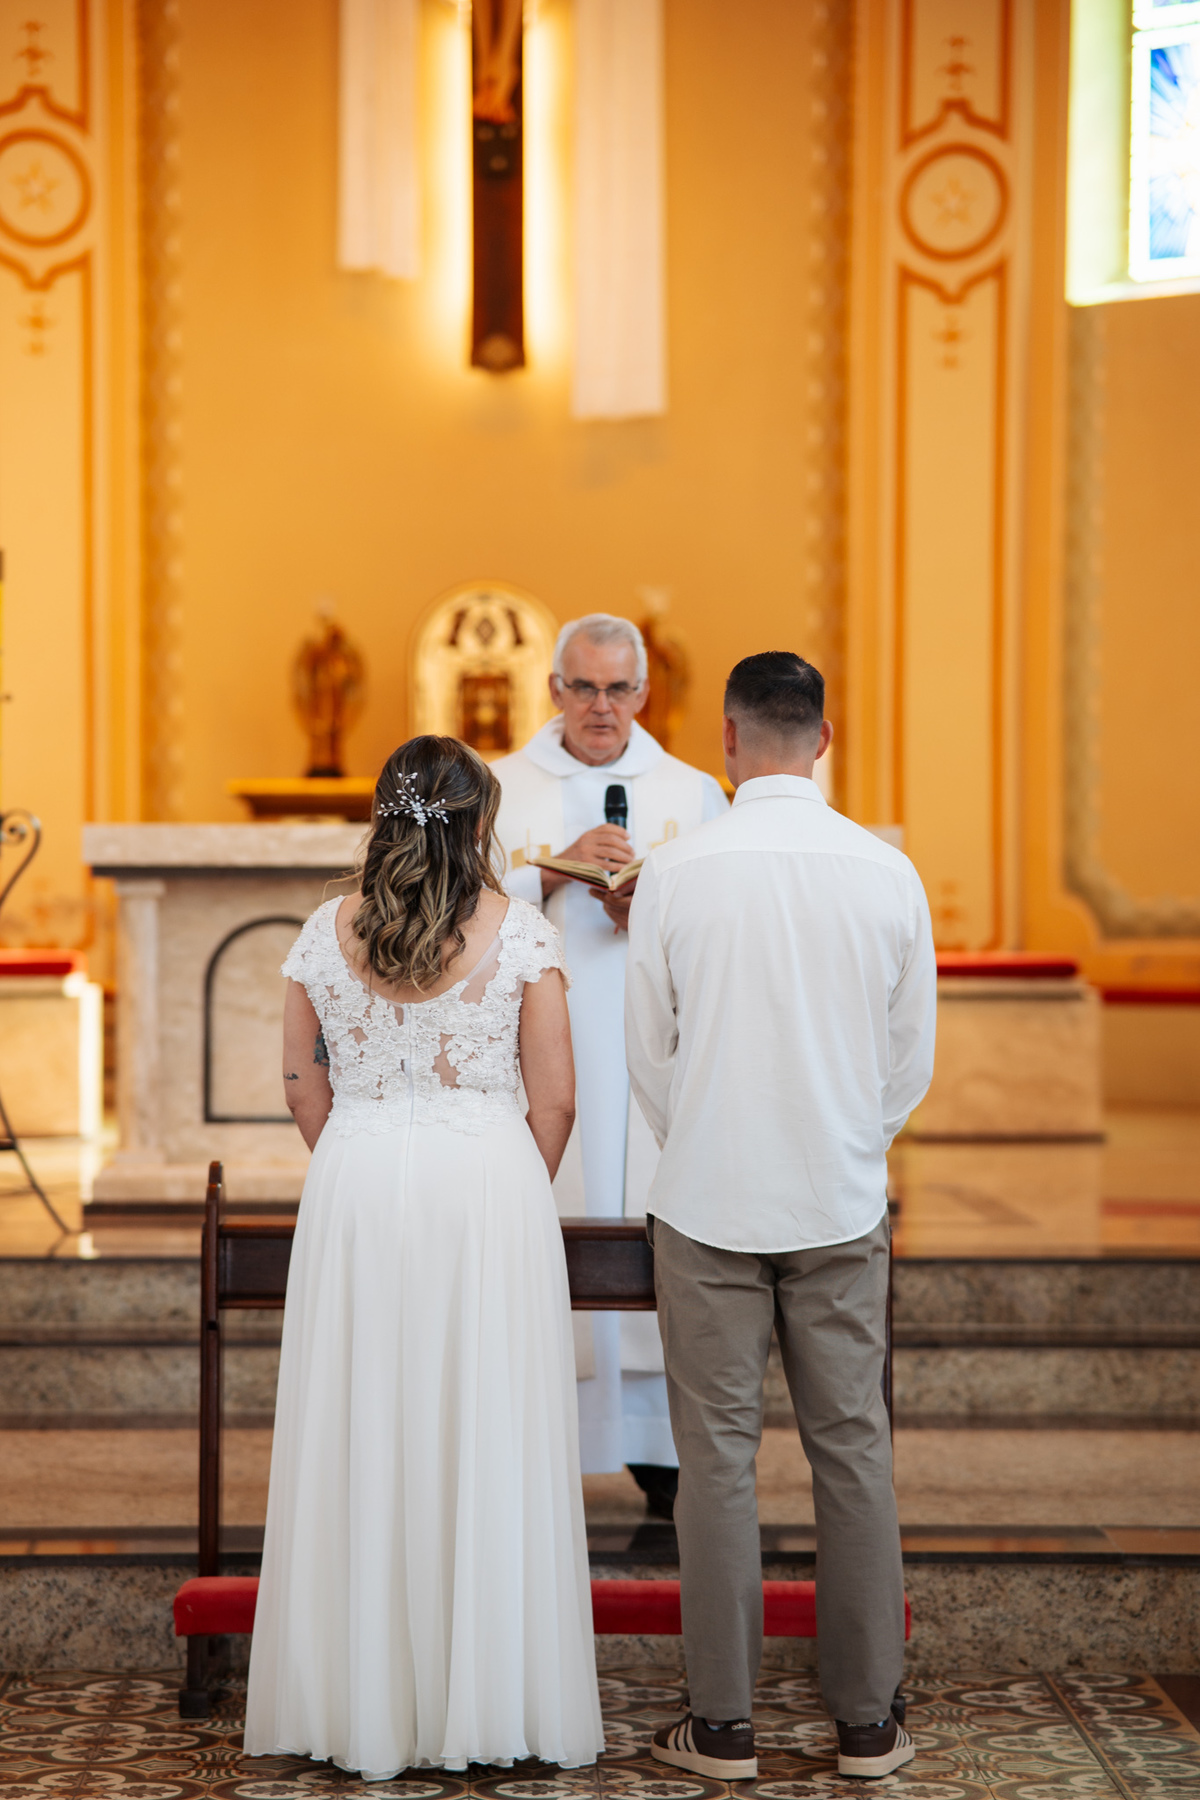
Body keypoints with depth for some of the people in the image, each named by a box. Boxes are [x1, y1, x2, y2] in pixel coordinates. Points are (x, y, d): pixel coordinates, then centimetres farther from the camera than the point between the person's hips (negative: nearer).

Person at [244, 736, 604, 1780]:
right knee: (486, 1437, 5)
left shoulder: (327, 934, 3)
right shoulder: (521, 932, -4)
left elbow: (305, 1088, 8)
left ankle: (362, 1703, 16)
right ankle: (484, 1696, 12)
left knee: (361, 1432, 8)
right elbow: (555, 1098, -3)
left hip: (355, 1187, 2)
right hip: (488, 1185, -2)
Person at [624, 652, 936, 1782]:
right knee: (852, 1450, 9)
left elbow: (648, 1053, 0)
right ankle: (867, 1722, 16)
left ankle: (723, 1726, 11)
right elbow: (912, 1061, 3)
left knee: (718, 1457, 5)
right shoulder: (888, 873, -4)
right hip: (843, 1206, 2)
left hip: (708, 1208, -1)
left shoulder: (675, 873, -8)